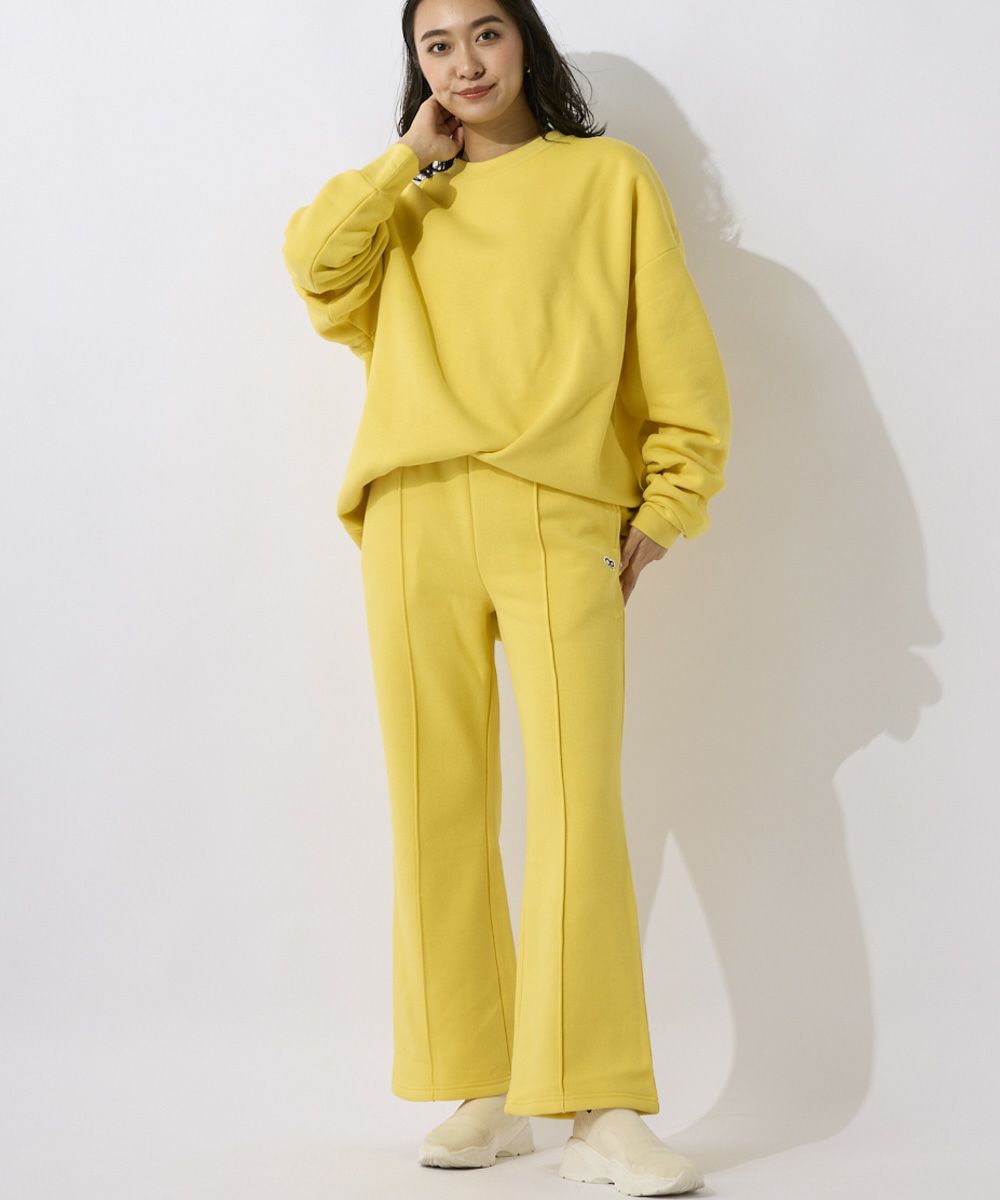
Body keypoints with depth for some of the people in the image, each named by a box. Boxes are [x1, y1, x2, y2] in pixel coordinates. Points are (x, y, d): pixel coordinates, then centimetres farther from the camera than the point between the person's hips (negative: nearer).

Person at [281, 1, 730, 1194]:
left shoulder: (605, 176, 15)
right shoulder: (403, 205, 24)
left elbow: (679, 360, 10)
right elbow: (315, 265, 4)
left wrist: (663, 510, 2)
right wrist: (412, 157, 9)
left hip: (559, 522, -3)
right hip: (414, 518, 3)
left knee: (576, 801, -14)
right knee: (439, 806, -1)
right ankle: (482, 1094, 5)